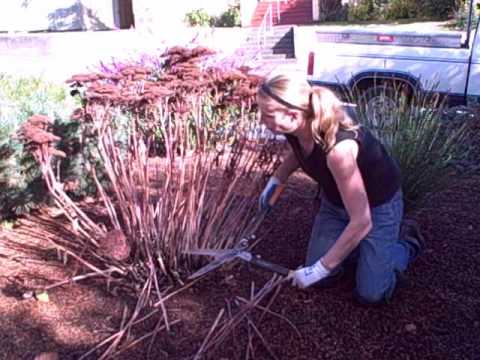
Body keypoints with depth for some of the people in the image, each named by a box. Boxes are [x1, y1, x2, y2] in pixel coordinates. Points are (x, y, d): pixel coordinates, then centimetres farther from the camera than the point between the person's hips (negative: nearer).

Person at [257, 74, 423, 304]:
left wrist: (321, 268, -31)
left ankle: (407, 245, 21)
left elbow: (361, 222, -37)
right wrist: (275, 181, 0)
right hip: (335, 201, 6)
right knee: (316, 273, 1)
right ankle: (354, 241, 25)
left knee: (371, 293, -4)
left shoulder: (337, 147, -42)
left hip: (378, 204, -6)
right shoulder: (295, 128, -20)